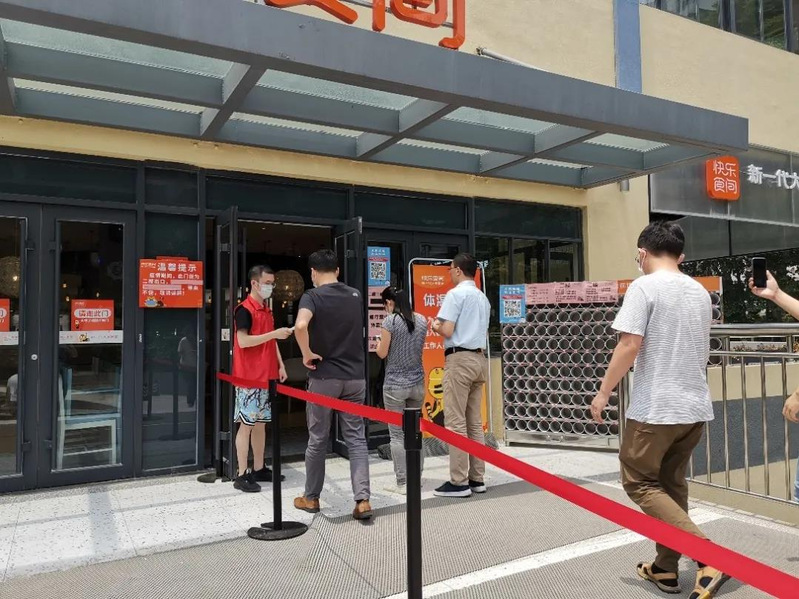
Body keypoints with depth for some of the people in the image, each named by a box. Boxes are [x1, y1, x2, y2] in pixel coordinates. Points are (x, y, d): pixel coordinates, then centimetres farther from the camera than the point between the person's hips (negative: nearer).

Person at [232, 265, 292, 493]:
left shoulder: (267, 310, 15)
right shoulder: (244, 309, -11)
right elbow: (243, 341, -20)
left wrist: (280, 365, 13)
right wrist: (275, 333, -21)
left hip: (267, 376, 8)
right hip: (249, 378, -8)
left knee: (261, 423, 12)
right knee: (246, 424, -4)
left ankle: (259, 469, 21)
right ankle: (241, 475, 3)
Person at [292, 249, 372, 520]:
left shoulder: (313, 296, -9)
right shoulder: (356, 295, 7)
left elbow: (301, 325, -29)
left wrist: (307, 354, -15)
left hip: (324, 377, -3)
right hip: (355, 376, 4)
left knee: (318, 440, 10)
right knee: (356, 439, 7)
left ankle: (311, 498, 24)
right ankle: (362, 500, -1)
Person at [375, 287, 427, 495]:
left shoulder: (390, 321, -12)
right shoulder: (422, 320, 4)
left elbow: (382, 353, -7)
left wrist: (380, 342, 11)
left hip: (395, 384, -5)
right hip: (417, 382, 6)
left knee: (397, 434, 2)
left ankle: (402, 483, 5)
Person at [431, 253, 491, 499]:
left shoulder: (455, 294, -8)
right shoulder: (483, 298, 17)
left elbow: (447, 331, -15)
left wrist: (435, 326, 6)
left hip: (459, 359, -8)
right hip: (480, 359, 8)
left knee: (455, 422, -4)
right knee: (475, 422, 12)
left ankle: (459, 482, -2)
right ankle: (477, 478, 16)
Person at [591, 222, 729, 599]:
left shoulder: (644, 287, -11)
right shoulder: (700, 292, 12)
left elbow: (630, 345, -18)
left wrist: (603, 393, -10)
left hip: (655, 408, -8)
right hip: (696, 407, 8)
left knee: (639, 483, 4)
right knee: (672, 485, 17)